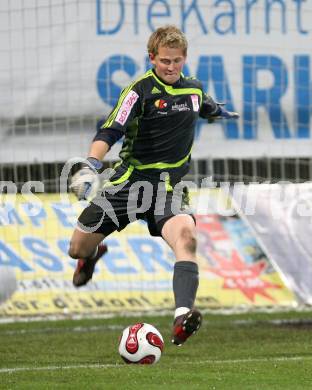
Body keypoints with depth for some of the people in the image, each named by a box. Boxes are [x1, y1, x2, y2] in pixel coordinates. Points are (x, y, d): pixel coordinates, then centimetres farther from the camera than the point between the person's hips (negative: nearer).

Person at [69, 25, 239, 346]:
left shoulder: (193, 89, 8)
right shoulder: (140, 90, -10)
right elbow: (109, 132, -19)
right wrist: (91, 166, -34)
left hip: (169, 185, 2)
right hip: (131, 179, -2)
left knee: (185, 236, -30)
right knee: (78, 249, 4)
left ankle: (182, 318, -41)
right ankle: (93, 254, 46)